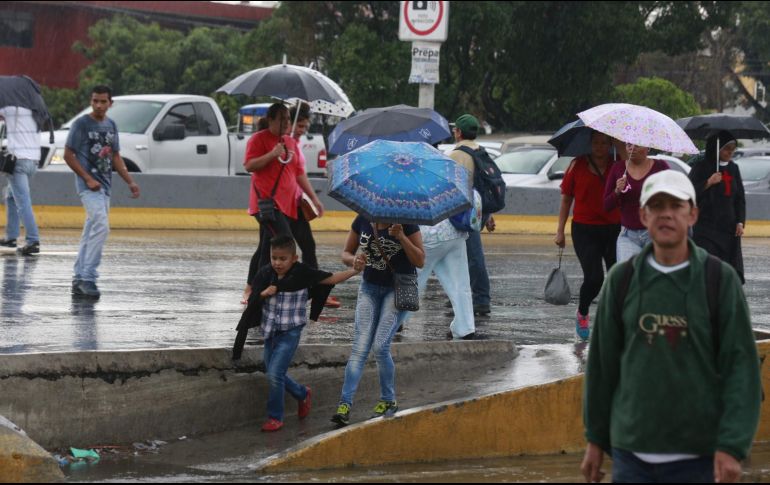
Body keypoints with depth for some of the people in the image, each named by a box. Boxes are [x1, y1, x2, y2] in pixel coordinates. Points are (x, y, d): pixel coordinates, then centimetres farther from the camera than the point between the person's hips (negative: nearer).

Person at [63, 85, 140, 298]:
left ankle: (79, 280, 16)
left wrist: (130, 182, 11)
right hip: (88, 184, -7)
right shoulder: (81, 124, -7)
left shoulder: (111, 125, 13)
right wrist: (88, 179, -16)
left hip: (105, 185, 7)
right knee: (101, 226, -22)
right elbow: (68, 155, -8)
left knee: (92, 232, 10)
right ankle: (88, 277, -22)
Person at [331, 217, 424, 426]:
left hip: (398, 288, -3)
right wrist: (354, 260, -16)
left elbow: (420, 261, -12)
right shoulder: (362, 221, -3)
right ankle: (345, 404, -13)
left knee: (380, 346, -13)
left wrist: (401, 237, -25)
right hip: (370, 286, 4)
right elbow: (346, 253, 8)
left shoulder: (405, 223, -13)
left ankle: (388, 401, 5)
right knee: (360, 348, -7)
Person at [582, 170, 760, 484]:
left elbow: (741, 365, -6)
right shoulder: (622, 279, 5)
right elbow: (602, 361, 10)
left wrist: (732, 446, -14)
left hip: (699, 457, -2)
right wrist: (595, 439, 11)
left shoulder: (719, 279, -2)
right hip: (631, 454, 2)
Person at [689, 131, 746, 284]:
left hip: (729, 228, 5)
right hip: (706, 225, -5)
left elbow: (740, 198, 17)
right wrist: (708, 183, -19)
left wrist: (740, 222, 6)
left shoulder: (734, 169, 13)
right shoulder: (701, 167, -3)